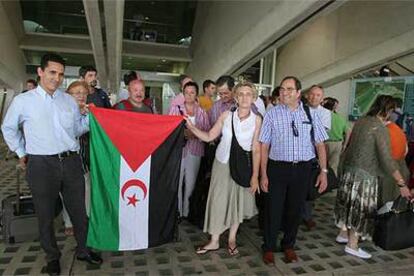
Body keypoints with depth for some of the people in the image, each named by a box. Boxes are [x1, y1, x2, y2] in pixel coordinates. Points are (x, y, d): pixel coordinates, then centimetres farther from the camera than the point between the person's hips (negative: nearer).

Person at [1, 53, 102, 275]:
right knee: (45, 215, 13)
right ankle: (52, 256, 34)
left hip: (71, 161, 3)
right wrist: (21, 153, 15)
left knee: (79, 210, 13)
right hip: (41, 165, -2)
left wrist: (87, 116, -4)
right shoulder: (22, 101, -1)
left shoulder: (69, 101, 7)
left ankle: (83, 250, 33)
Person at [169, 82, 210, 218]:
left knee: (190, 183, 10)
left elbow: (208, 132, 3)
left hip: (195, 152, 2)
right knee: (176, 182, 2)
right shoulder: (176, 109, 2)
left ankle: (187, 211, 27)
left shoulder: (202, 112, 6)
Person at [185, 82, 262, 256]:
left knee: (238, 201, 11)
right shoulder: (226, 115, -3)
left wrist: (255, 175, -10)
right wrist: (191, 127, -14)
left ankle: (232, 239, 33)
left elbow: (256, 149, -8)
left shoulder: (257, 120, -6)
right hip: (222, 163, 1)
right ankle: (214, 241, 22)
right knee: (218, 200, 5)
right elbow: (209, 137, -1)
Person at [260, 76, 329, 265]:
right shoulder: (272, 113, -2)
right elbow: (264, 145, -4)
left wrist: (323, 171, 0)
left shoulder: (310, 114, 4)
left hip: (303, 168, 2)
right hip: (278, 167, -2)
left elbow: (320, 144, 6)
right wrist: (263, 174, -7)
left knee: (295, 210, 15)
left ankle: (289, 246, 37)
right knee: (274, 209, 7)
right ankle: (269, 248, 29)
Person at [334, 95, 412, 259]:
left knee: (349, 203, 19)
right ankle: (352, 245, 14)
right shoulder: (380, 128, -16)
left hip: (349, 169, 8)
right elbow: (386, 159, -21)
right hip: (364, 174, -7)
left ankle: (343, 234, 33)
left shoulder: (360, 122, 5)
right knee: (361, 207, 4)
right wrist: (401, 184, -17)